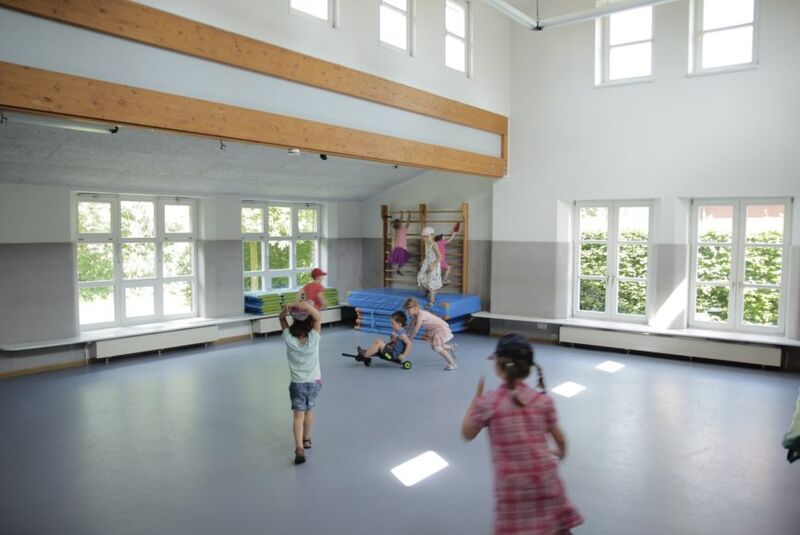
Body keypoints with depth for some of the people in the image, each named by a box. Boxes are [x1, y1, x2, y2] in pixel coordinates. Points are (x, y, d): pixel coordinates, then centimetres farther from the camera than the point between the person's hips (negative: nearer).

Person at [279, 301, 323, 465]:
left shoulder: (289, 340, -16)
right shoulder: (313, 338, -18)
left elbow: (281, 318, -6)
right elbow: (319, 317, -12)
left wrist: (286, 309, -24)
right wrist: (308, 307, -27)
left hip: (297, 384, -1)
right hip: (315, 382, 2)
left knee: (299, 416, -1)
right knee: (309, 411, 22)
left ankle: (299, 448, -16)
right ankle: (306, 439, 39)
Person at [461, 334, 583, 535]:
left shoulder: (488, 402, -11)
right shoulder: (543, 400, -4)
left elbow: (467, 434, 3)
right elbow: (560, 440, 5)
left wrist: (476, 398, 10)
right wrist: (560, 453, 29)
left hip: (511, 484, -2)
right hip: (545, 477, 3)